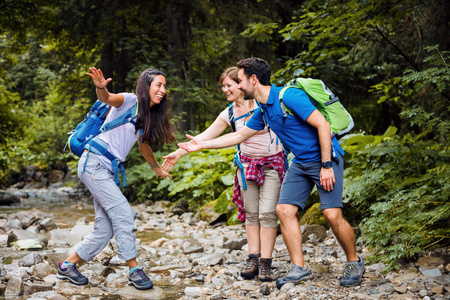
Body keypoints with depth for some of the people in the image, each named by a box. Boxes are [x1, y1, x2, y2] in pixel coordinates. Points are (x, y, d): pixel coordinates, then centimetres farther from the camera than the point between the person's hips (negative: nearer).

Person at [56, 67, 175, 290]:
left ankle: (68, 266, 19)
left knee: (105, 227, 6)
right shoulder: (129, 101, -9)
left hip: (106, 171, 9)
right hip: (94, 162, -9)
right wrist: (101, 87, -53)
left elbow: (144, 146, 30)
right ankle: (134, 270, -6)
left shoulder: (148, 117, 15)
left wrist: (157, 168, 41)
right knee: (123, 213, -13)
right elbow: (107, 98, -31)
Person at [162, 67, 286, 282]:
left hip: (272, 163, -4)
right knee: (251, 213, 2)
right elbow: (206, 136, 7)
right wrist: (179, 153, 4)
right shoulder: (229, 114, 3)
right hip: (247, 164, 4)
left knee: (267, 212, -10)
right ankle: (253, 259, 8)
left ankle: (265, 263, -6)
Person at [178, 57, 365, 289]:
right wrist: (201, 145, 20)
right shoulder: (263, 111, 8)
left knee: (332, 214, -15)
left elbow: (322, 125, -21)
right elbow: (239, 135, 20)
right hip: (300, 163, 8)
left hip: (324, 157, -8)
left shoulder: (289, 97, -19)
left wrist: (326, 165, -22)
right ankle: (299, 268, 4)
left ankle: (354, 263, 8)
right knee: (284, 210, -3)